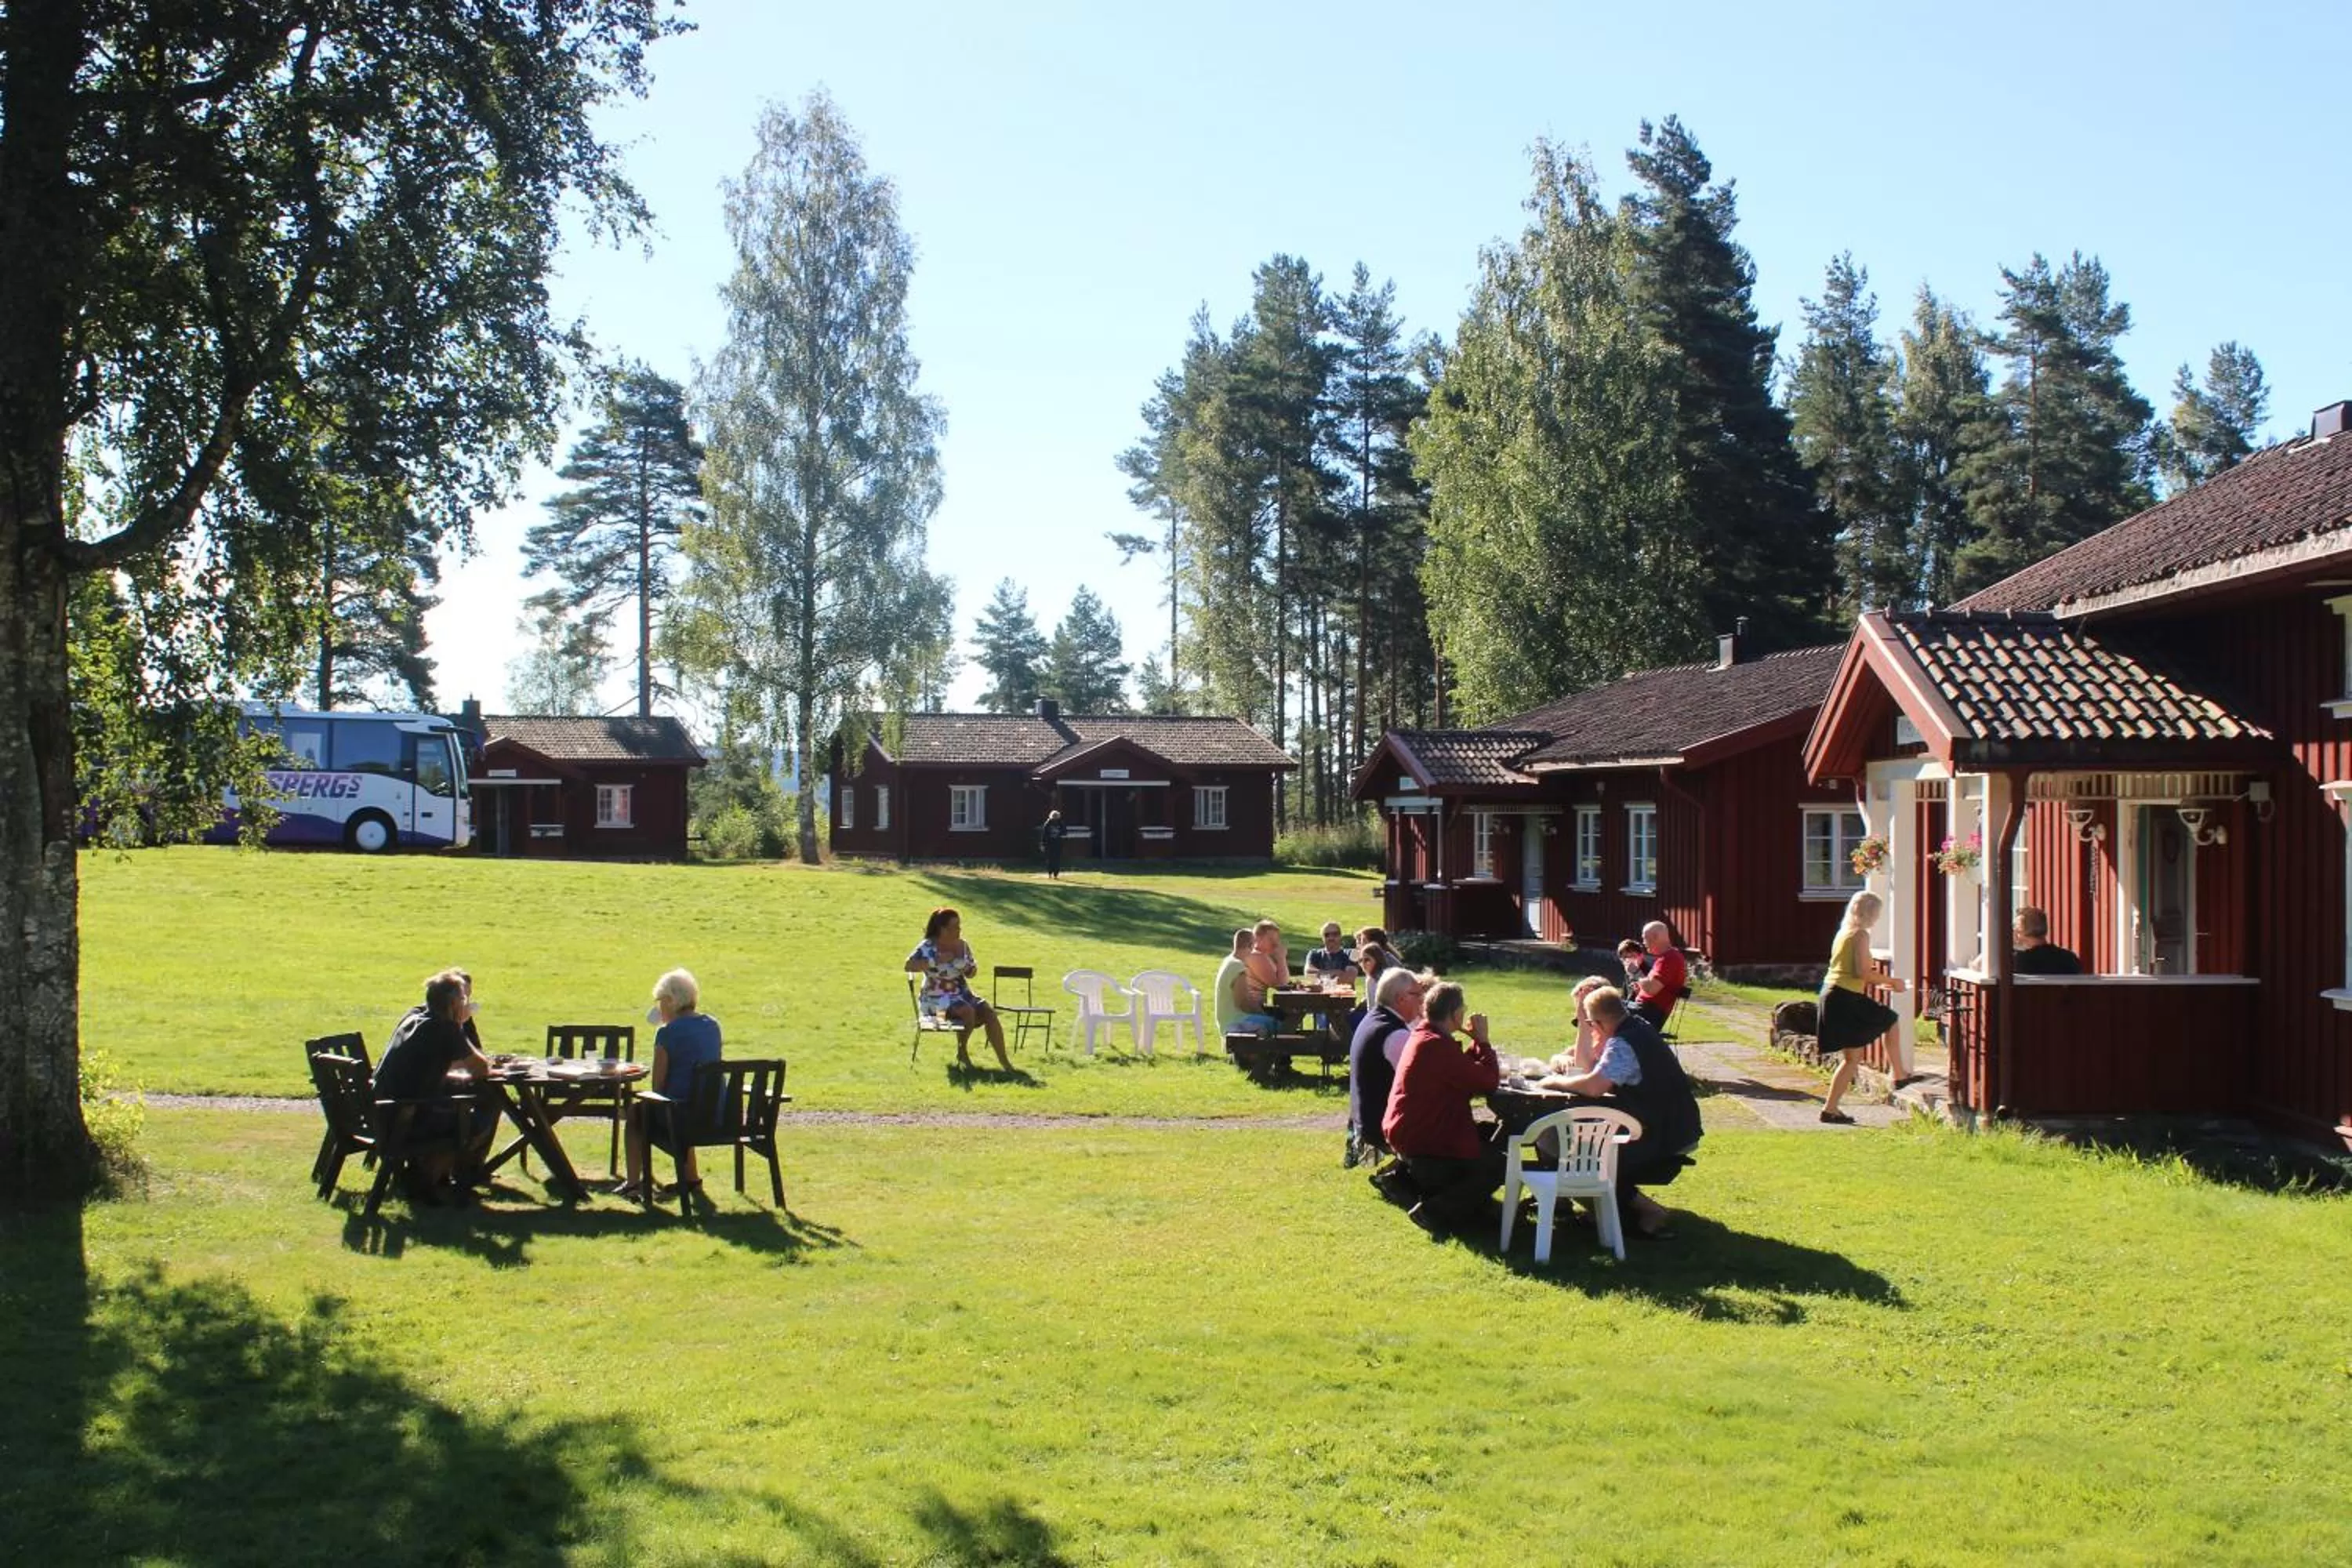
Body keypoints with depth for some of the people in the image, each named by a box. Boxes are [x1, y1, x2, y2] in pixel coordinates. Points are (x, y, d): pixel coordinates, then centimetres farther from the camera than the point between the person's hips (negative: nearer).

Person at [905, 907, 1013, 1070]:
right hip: (937, 998, -6)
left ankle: (1004, 1061, -14)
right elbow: (909, 966, -23)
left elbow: (970, 974, 18)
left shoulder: (963, 946, 6)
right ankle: (962, 1053, -8)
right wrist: (936, 961, -26)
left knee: (989, 1013, -17)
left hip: (962, 994, 6)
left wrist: (971, 969, -7)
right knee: (967, 1011, -31)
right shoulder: (928, 946, -10)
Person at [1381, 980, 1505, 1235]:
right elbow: (1488, 1081, -22)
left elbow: (1462, 1070, 16)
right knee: (1498, 1165, -3)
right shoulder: (1437, 1046, -24)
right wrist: (1482, 1040, -10)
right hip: (1422, 1143, -11)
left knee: (1490, 1133, 22)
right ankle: (1434, 1211, -9)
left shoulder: (1423, 1036, 10)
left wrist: (1476, 1041, 5)